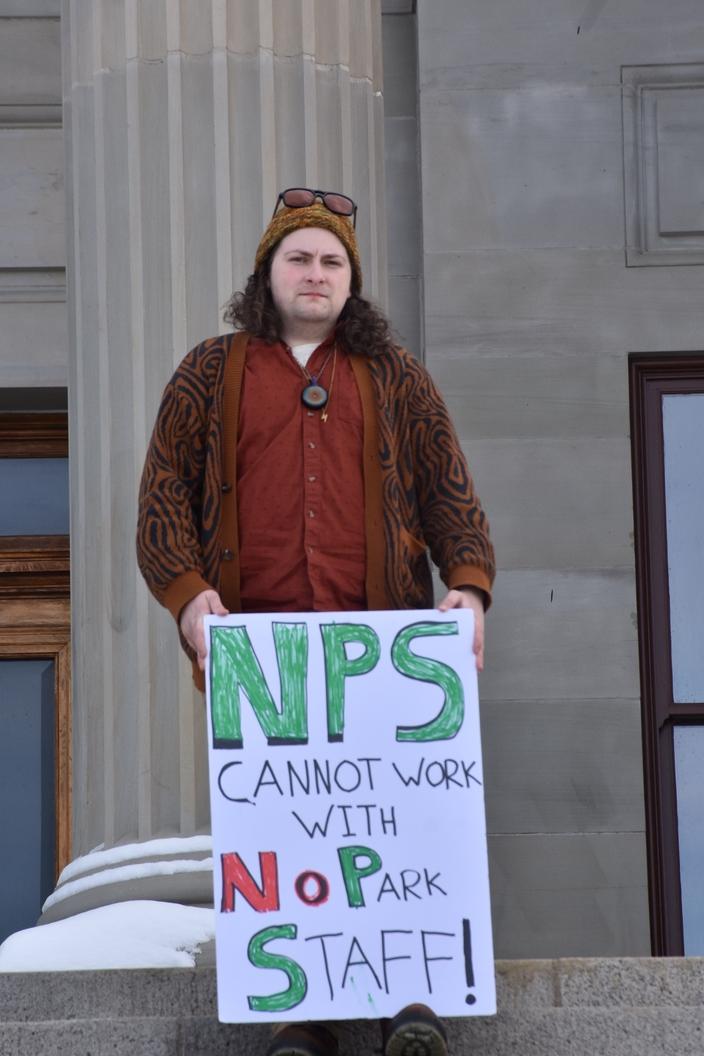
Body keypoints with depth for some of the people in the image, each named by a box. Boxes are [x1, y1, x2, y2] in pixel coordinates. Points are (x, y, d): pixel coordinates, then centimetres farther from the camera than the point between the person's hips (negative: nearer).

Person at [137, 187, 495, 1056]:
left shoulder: (393, 376, 18)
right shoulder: (210, 374, 16)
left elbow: (449, 490, 13)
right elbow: (162, 494, 9)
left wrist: (469, 582, -4)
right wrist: (186, 592, -8)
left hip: (380, 631, 1)